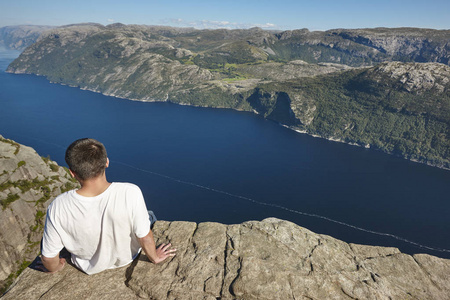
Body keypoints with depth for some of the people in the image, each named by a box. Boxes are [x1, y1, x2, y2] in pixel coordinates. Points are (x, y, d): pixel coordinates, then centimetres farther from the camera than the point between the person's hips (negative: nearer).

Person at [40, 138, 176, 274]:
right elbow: (145, 238, -22)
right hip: (127, 257, -1)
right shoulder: (131, 193, -36)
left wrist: (57, 266, 8)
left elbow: (48, 258, -16)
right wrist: (154, 257, 0)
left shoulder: (58, 207, -31)